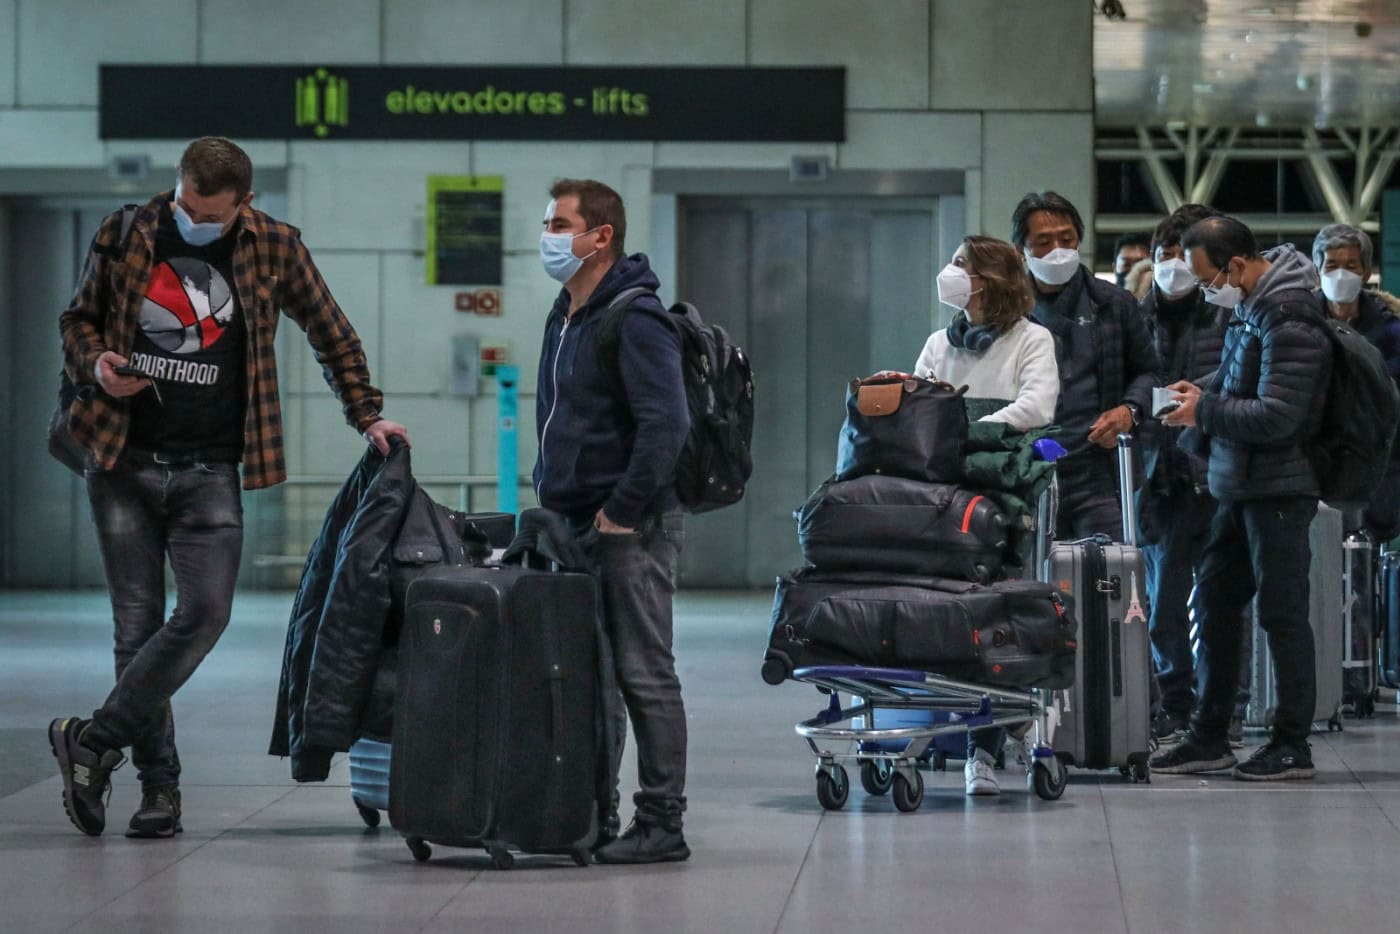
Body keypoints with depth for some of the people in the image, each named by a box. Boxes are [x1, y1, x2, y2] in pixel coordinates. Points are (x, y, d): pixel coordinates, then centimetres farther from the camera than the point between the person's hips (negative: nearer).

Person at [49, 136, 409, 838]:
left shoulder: (273, 247, -1)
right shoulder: (123, 237, 1)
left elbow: (332, 334, 11)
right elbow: (77, 319, 14)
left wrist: (366, 417, 7)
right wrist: (96, 365, -7)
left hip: (208, 470, 0)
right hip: (123, 463, 1)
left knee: (206, 611, -15)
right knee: (138, 623, 2)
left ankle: (94, 740, -4)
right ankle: (158, 784, 10)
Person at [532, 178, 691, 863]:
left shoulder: (635, 320, -14)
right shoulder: (565, 318, 16)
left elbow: (666, 424, -23)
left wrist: (622, 511, -20)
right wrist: (553, 496, 15)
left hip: (630, 529, -9)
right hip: (576, 524, 9)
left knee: (644, 674, -5)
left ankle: (661, 824, 0)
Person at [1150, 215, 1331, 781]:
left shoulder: (1287, 321, -19)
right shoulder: (1248, 308, 10)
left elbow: (1277, 416, -24)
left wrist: (1206, 411, -13)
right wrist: (1204, 392, 5)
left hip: (1277, 490, -10)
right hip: (1239, 486, 10)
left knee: (1281, 610, -3)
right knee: (1215, 603, 12)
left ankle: (1292, 745, 5)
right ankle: (1209, 738, 20)